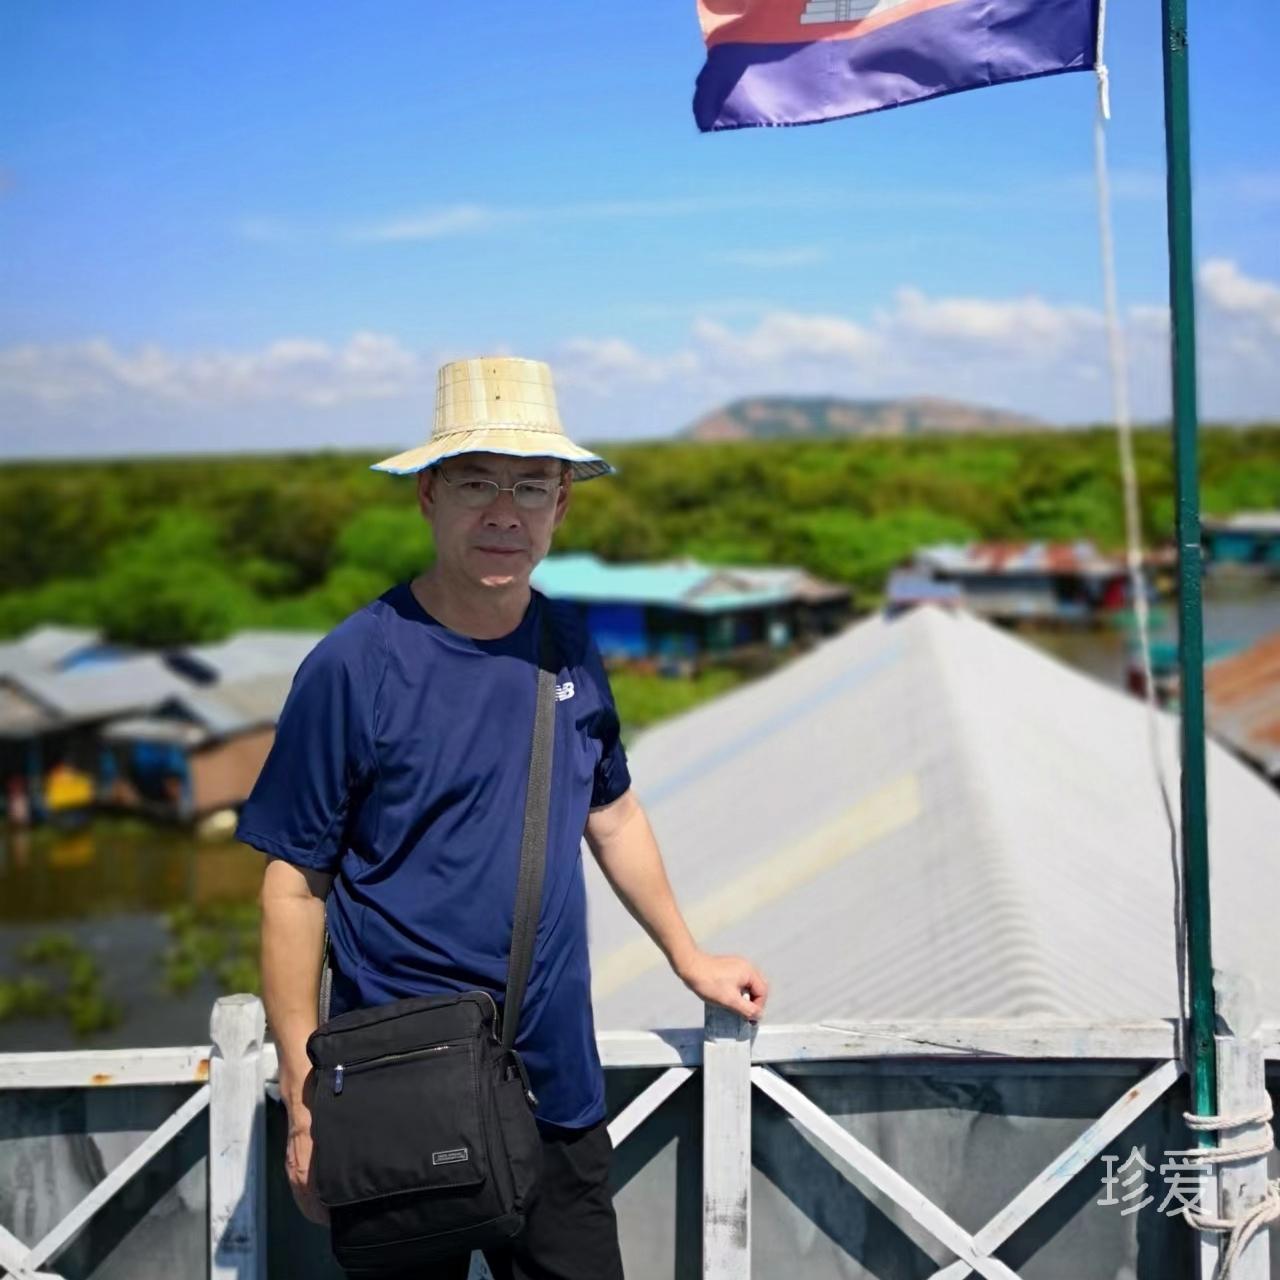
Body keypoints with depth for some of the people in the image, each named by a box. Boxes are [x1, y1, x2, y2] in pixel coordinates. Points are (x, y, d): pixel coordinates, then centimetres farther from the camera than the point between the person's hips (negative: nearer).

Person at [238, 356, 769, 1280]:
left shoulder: (569, 645, 2)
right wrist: (307, 1099, -12)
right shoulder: (354, 666, -14)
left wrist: (689, 958, 23)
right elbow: (296, 885, -11)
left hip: (559, 1089, 5)